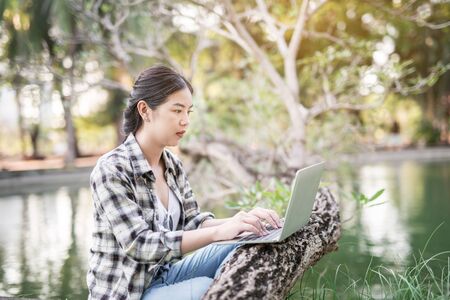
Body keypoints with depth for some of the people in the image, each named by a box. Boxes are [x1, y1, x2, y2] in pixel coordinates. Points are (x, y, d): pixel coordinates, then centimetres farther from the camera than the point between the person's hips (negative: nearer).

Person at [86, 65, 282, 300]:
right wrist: (219, 232, -35)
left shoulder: (172, 164, 3)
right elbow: (140, 245, -27)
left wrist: (238, 221, -21)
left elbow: (191, 222, 0)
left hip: (163, 276, 7)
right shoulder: (111, 169, -20)